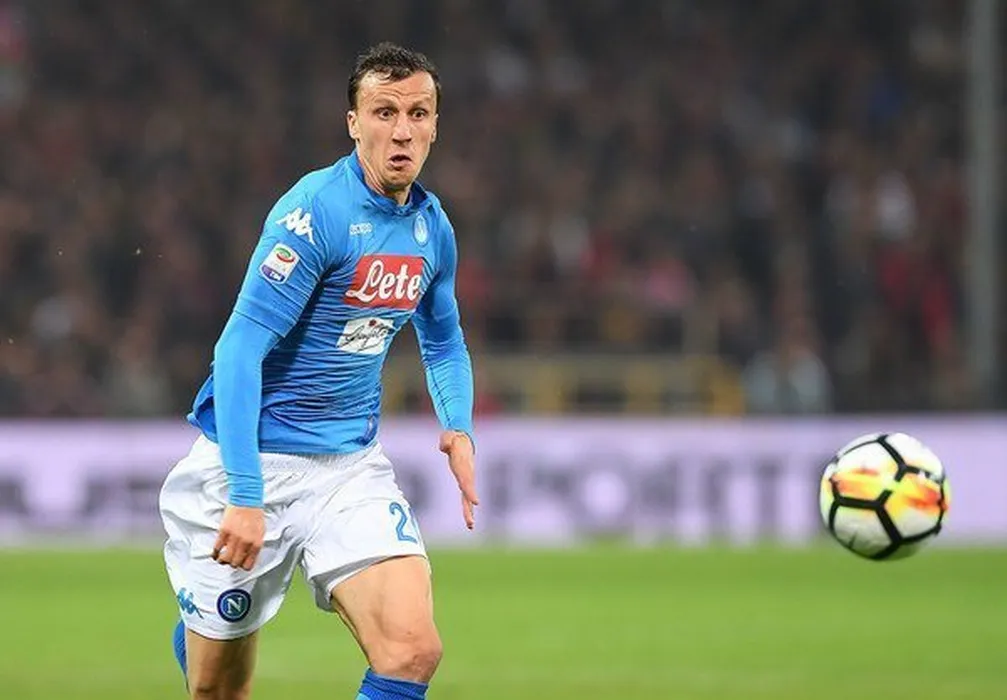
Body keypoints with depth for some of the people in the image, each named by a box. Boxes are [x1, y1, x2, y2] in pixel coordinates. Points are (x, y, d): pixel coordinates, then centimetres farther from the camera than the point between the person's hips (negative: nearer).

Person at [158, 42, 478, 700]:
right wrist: (244, 494, -27)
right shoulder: (315, 212, -18)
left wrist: (459, 428, 5)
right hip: (254, 463, -5)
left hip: (352, 469, 5)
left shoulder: (432, 227, 5)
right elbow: (240, 349, -22)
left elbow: (444, 344, 24)